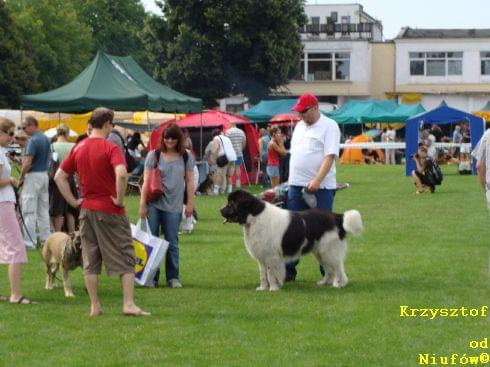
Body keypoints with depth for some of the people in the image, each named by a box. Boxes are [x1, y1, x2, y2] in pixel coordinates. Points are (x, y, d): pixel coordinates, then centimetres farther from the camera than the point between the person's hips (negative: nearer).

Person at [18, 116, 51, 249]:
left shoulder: (33, 140, -17)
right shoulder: (46, 139, 10)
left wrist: (21, 178, -10)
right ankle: (45, 239, 17)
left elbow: (28, 162, -21)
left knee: (29, 211, -6)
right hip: (45, 175, 9)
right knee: (44, 210, 14)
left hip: (33, 176, -9)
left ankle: (29, 242, -8)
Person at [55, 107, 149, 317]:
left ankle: (94, 307, 11)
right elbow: (121, 174, -29)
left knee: (90, 260, 10)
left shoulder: (78, 148, 5)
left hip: (87, 209, 5)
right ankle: (129, 304, -2)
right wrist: (119, 199, -16)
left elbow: (59, 176, 7)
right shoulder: (110, 148, -13)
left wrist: (73, 201, 7)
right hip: (110, 211, -5)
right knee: (125, 259, 3)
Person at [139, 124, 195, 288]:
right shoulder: (154, 155, 1)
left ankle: (173, 277, 12)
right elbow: (146, 181, -1)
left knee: (172, 243, 5)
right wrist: (142, 204, -4)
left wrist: (190, 203, 4)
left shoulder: (186, 157, 5)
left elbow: (189, 181, 8)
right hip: (153, 204, -1)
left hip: (174, 206, 1)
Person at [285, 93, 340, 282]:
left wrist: (317, 181, -26)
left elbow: (330, 156, -17)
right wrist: (291, 178, 14)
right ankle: (289, 271, 11)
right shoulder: (299, 126, 16)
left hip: (320, 188, -7)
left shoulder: (329, 126, -8)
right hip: (296, 186, 7)